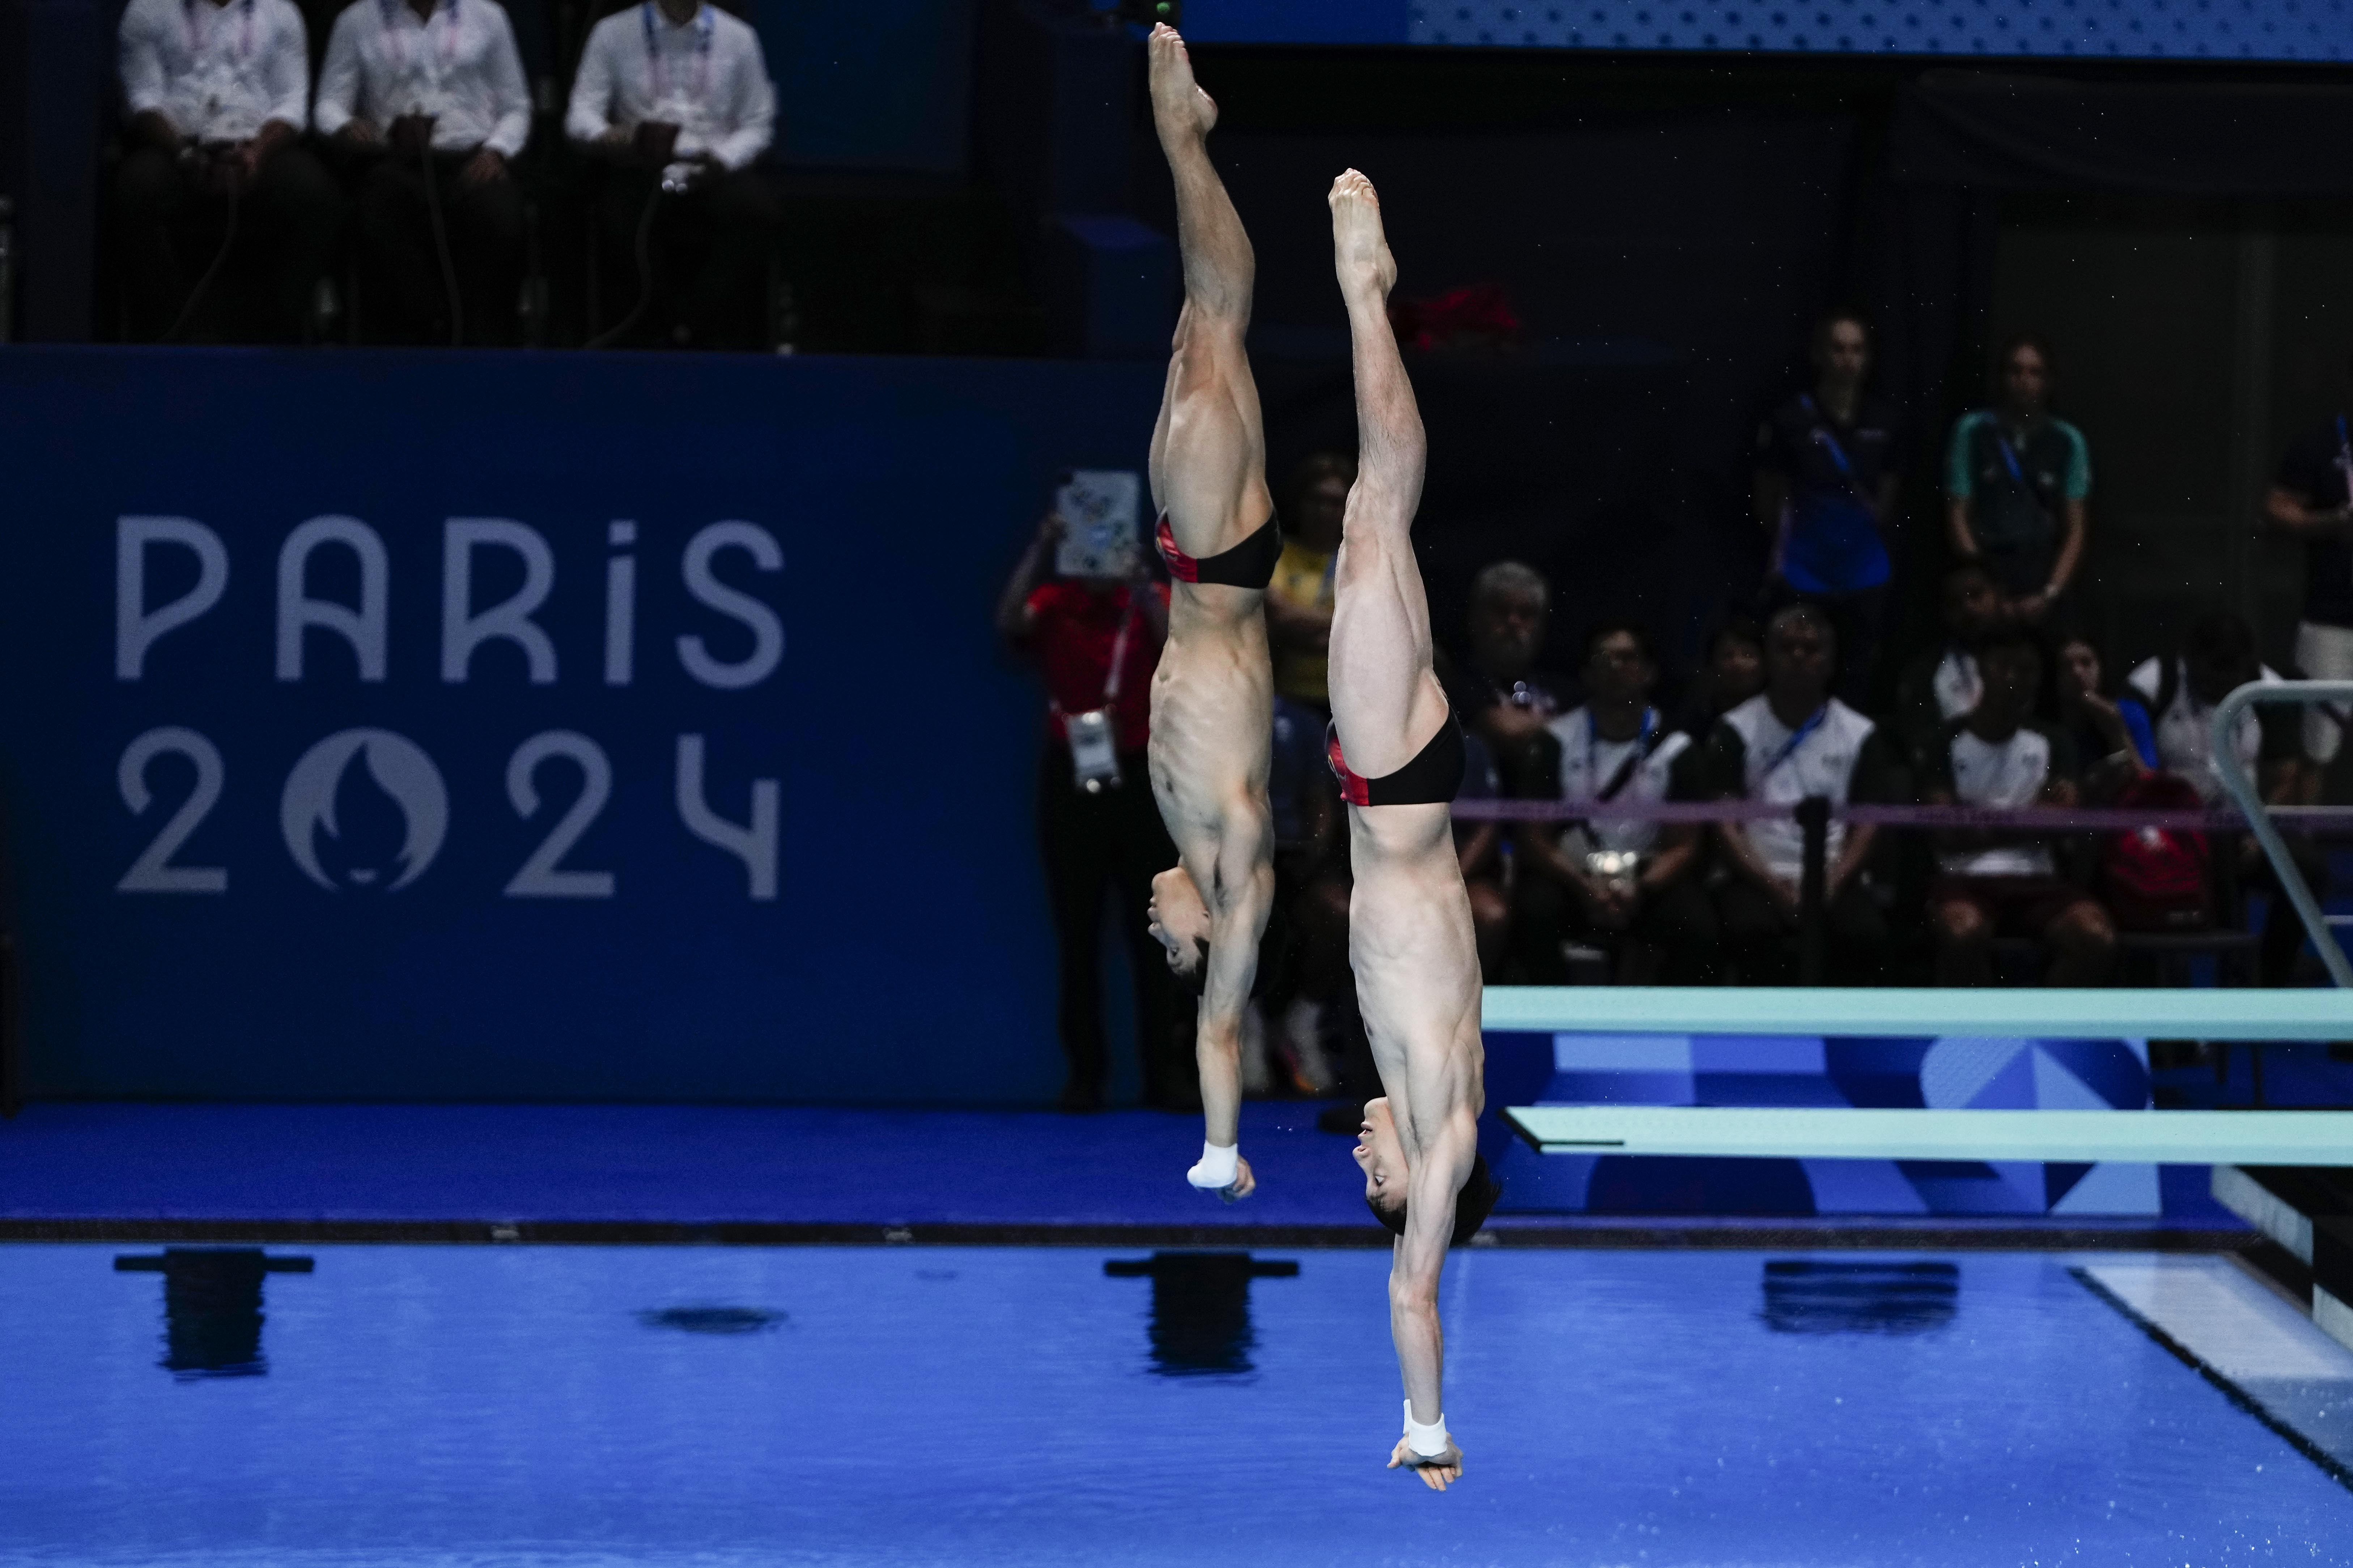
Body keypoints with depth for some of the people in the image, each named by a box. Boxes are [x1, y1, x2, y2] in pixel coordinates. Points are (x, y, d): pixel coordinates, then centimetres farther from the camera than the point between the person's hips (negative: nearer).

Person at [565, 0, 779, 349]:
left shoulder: (738, 38, 9)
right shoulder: (612, 34, 6)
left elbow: (757, 124, 8)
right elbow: (581, 115, 0)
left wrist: (723, 160, -13)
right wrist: (605, 136, -24)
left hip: (714, 172, 1)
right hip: (640, 169, -1)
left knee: (758, 214, -32)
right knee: (622, 225, -35)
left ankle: (696, 326, -29)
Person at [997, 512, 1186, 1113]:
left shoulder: (1151, 602, 4)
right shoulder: (1053, 604, 2)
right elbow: (1009, 623, -19)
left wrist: (1144, 589, -23)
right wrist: (1041, 547, -24)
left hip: (1141, 775, 0)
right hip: (1071, 777, 0)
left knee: (1151, 930, 2)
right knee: (1078, 932, 2)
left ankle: (1164, 1071, 7)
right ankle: (1085, 1072, 8)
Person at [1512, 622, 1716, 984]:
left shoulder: (1674, 748, 4)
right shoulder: (1558, 741, 3)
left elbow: (1683, 847, -1)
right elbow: (1535, 839, -3)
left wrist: (1640, 890, -22)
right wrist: (1583, 887, -21)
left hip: (1648, 881, 0)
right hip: (1569, 875, 0)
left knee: (1697, 926, -28)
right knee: (1534, 912, -33)